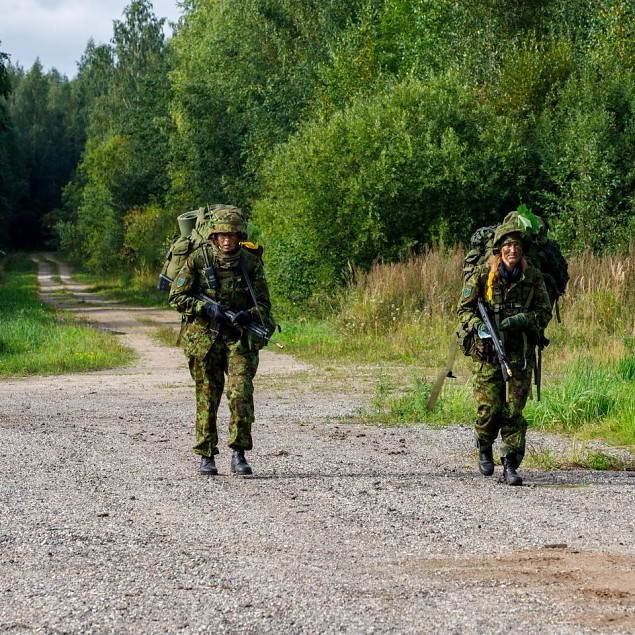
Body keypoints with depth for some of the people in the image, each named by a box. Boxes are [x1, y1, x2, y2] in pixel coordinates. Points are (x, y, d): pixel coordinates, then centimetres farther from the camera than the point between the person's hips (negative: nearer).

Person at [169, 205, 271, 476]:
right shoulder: (198, 259, -6)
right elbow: (176, 297, -4)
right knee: (207, 398, 3)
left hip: (239, 337, 1)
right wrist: (206, 307, -18)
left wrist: (248, 315, -18)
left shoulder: (251, 263, -1)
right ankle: (206, 457, 14)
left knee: (241, 393, -13)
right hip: (204, 337, -1)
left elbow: (264, 304, 3)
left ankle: (239, 454, -4)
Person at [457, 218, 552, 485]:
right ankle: (484, 448, 24)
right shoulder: (482, 275, -2)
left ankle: (510, 465, 3)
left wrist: (521, 319, -13)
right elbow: (464, 308, 3)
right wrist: (477, 326, -16)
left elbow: (544, 312, 5)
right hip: (488, 351, -1)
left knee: (514, 409, -4)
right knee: (490, 407, -6)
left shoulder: (533, 277, 2)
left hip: (520, 351, 1)